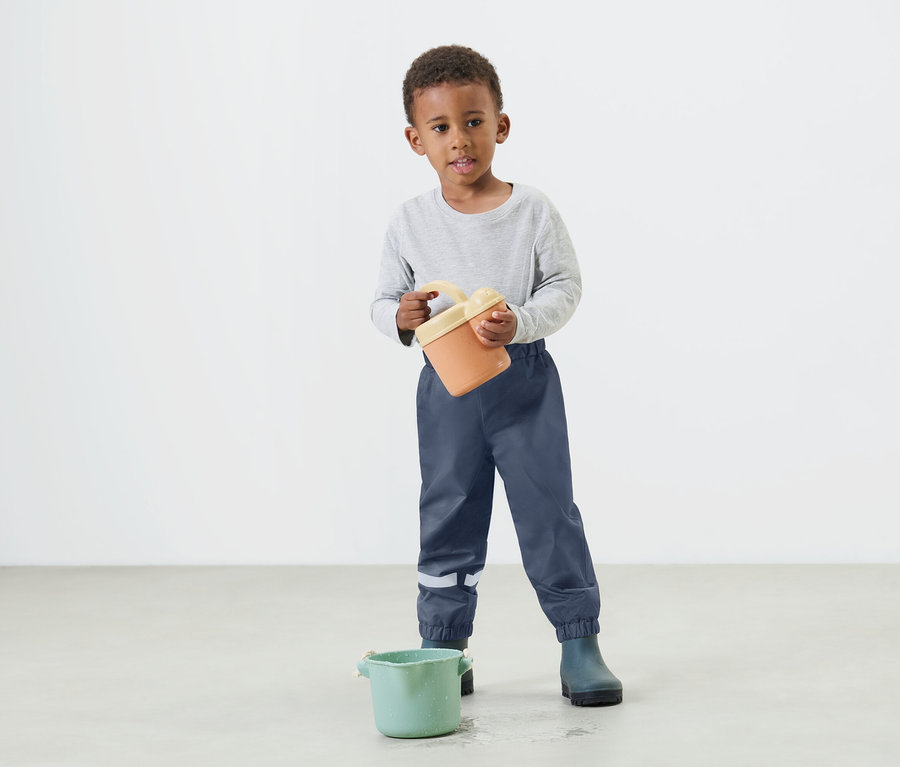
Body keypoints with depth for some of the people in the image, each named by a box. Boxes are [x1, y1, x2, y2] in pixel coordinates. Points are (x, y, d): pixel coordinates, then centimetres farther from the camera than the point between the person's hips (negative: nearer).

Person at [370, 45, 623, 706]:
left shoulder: (532, 211, -4)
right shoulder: (410, 223, 0)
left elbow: (566, 285, -2)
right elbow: (384, 300, 8)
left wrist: (522, 323, -19)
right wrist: (401, 317, -15)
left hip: (524, 378, -2)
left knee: (548, 508, -1)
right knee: (448, 515, 9)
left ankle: (580, 644, 9)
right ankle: (444, 649, 20)